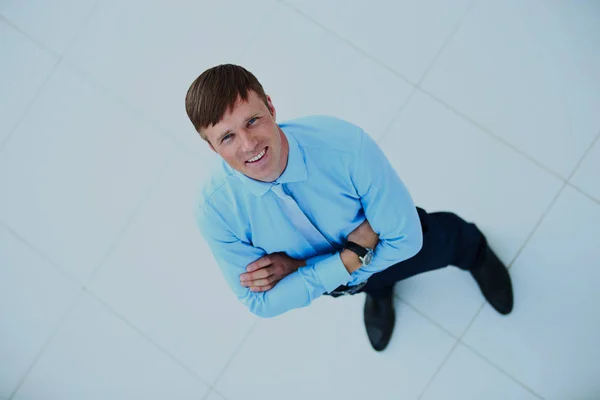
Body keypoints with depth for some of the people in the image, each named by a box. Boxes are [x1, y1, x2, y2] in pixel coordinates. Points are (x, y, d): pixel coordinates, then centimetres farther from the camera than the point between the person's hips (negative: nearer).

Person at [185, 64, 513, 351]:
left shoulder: (347, 144, -45)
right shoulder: (216, 209, -39)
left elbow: (404, 239, -34)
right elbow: (261, 302, -28)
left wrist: (299, 267, -33)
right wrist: (354, 256, -37)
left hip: (394, 247, -1)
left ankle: (474, 253, 69)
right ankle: (378, 290, 76)